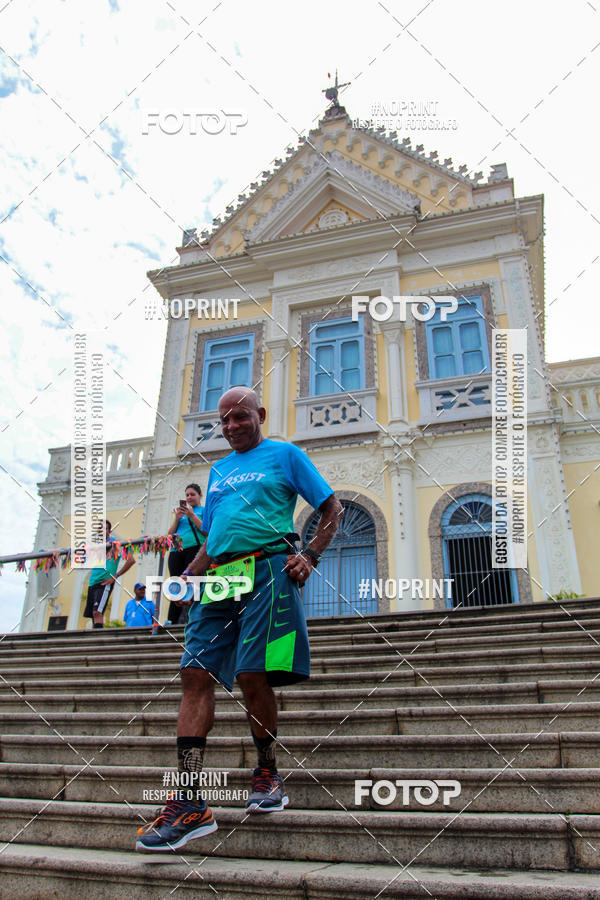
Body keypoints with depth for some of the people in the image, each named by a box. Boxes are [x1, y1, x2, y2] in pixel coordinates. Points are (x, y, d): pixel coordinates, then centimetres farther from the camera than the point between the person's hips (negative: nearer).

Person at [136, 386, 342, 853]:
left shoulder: (285, 454, 10)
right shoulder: (218, 469, 27)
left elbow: (333, 507, 7)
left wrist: (309, 556, -7)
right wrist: (189, 574, 12)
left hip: (267, 569, -5)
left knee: (253, 674, -11)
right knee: (197, 674, -6)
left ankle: (268, 773, 14)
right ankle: (190, 803, -5)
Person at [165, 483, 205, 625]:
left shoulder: (204, 511, 13)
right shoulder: (181, 511, 26)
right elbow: (170, 534, 20)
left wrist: (192, 515, -7)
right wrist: (177, 518, 5)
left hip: (194, 548, -4)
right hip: (176, 551, 4)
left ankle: (185, 618, -18)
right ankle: (171, 620, -6)